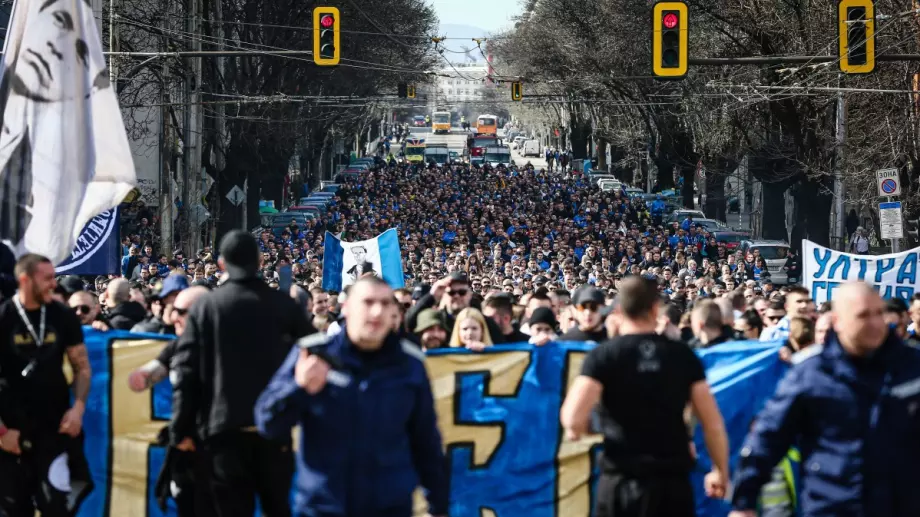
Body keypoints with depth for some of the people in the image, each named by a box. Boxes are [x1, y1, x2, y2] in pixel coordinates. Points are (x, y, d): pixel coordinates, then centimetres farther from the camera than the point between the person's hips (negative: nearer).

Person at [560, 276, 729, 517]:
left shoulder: (603, 355, -4)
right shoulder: (683, 354, 3)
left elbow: (573, 419, -15)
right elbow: (713, 424, 4)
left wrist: (576, 428, 9)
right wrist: (721, 472, 17)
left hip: (622, 481, -2)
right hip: (673, 480, 2)